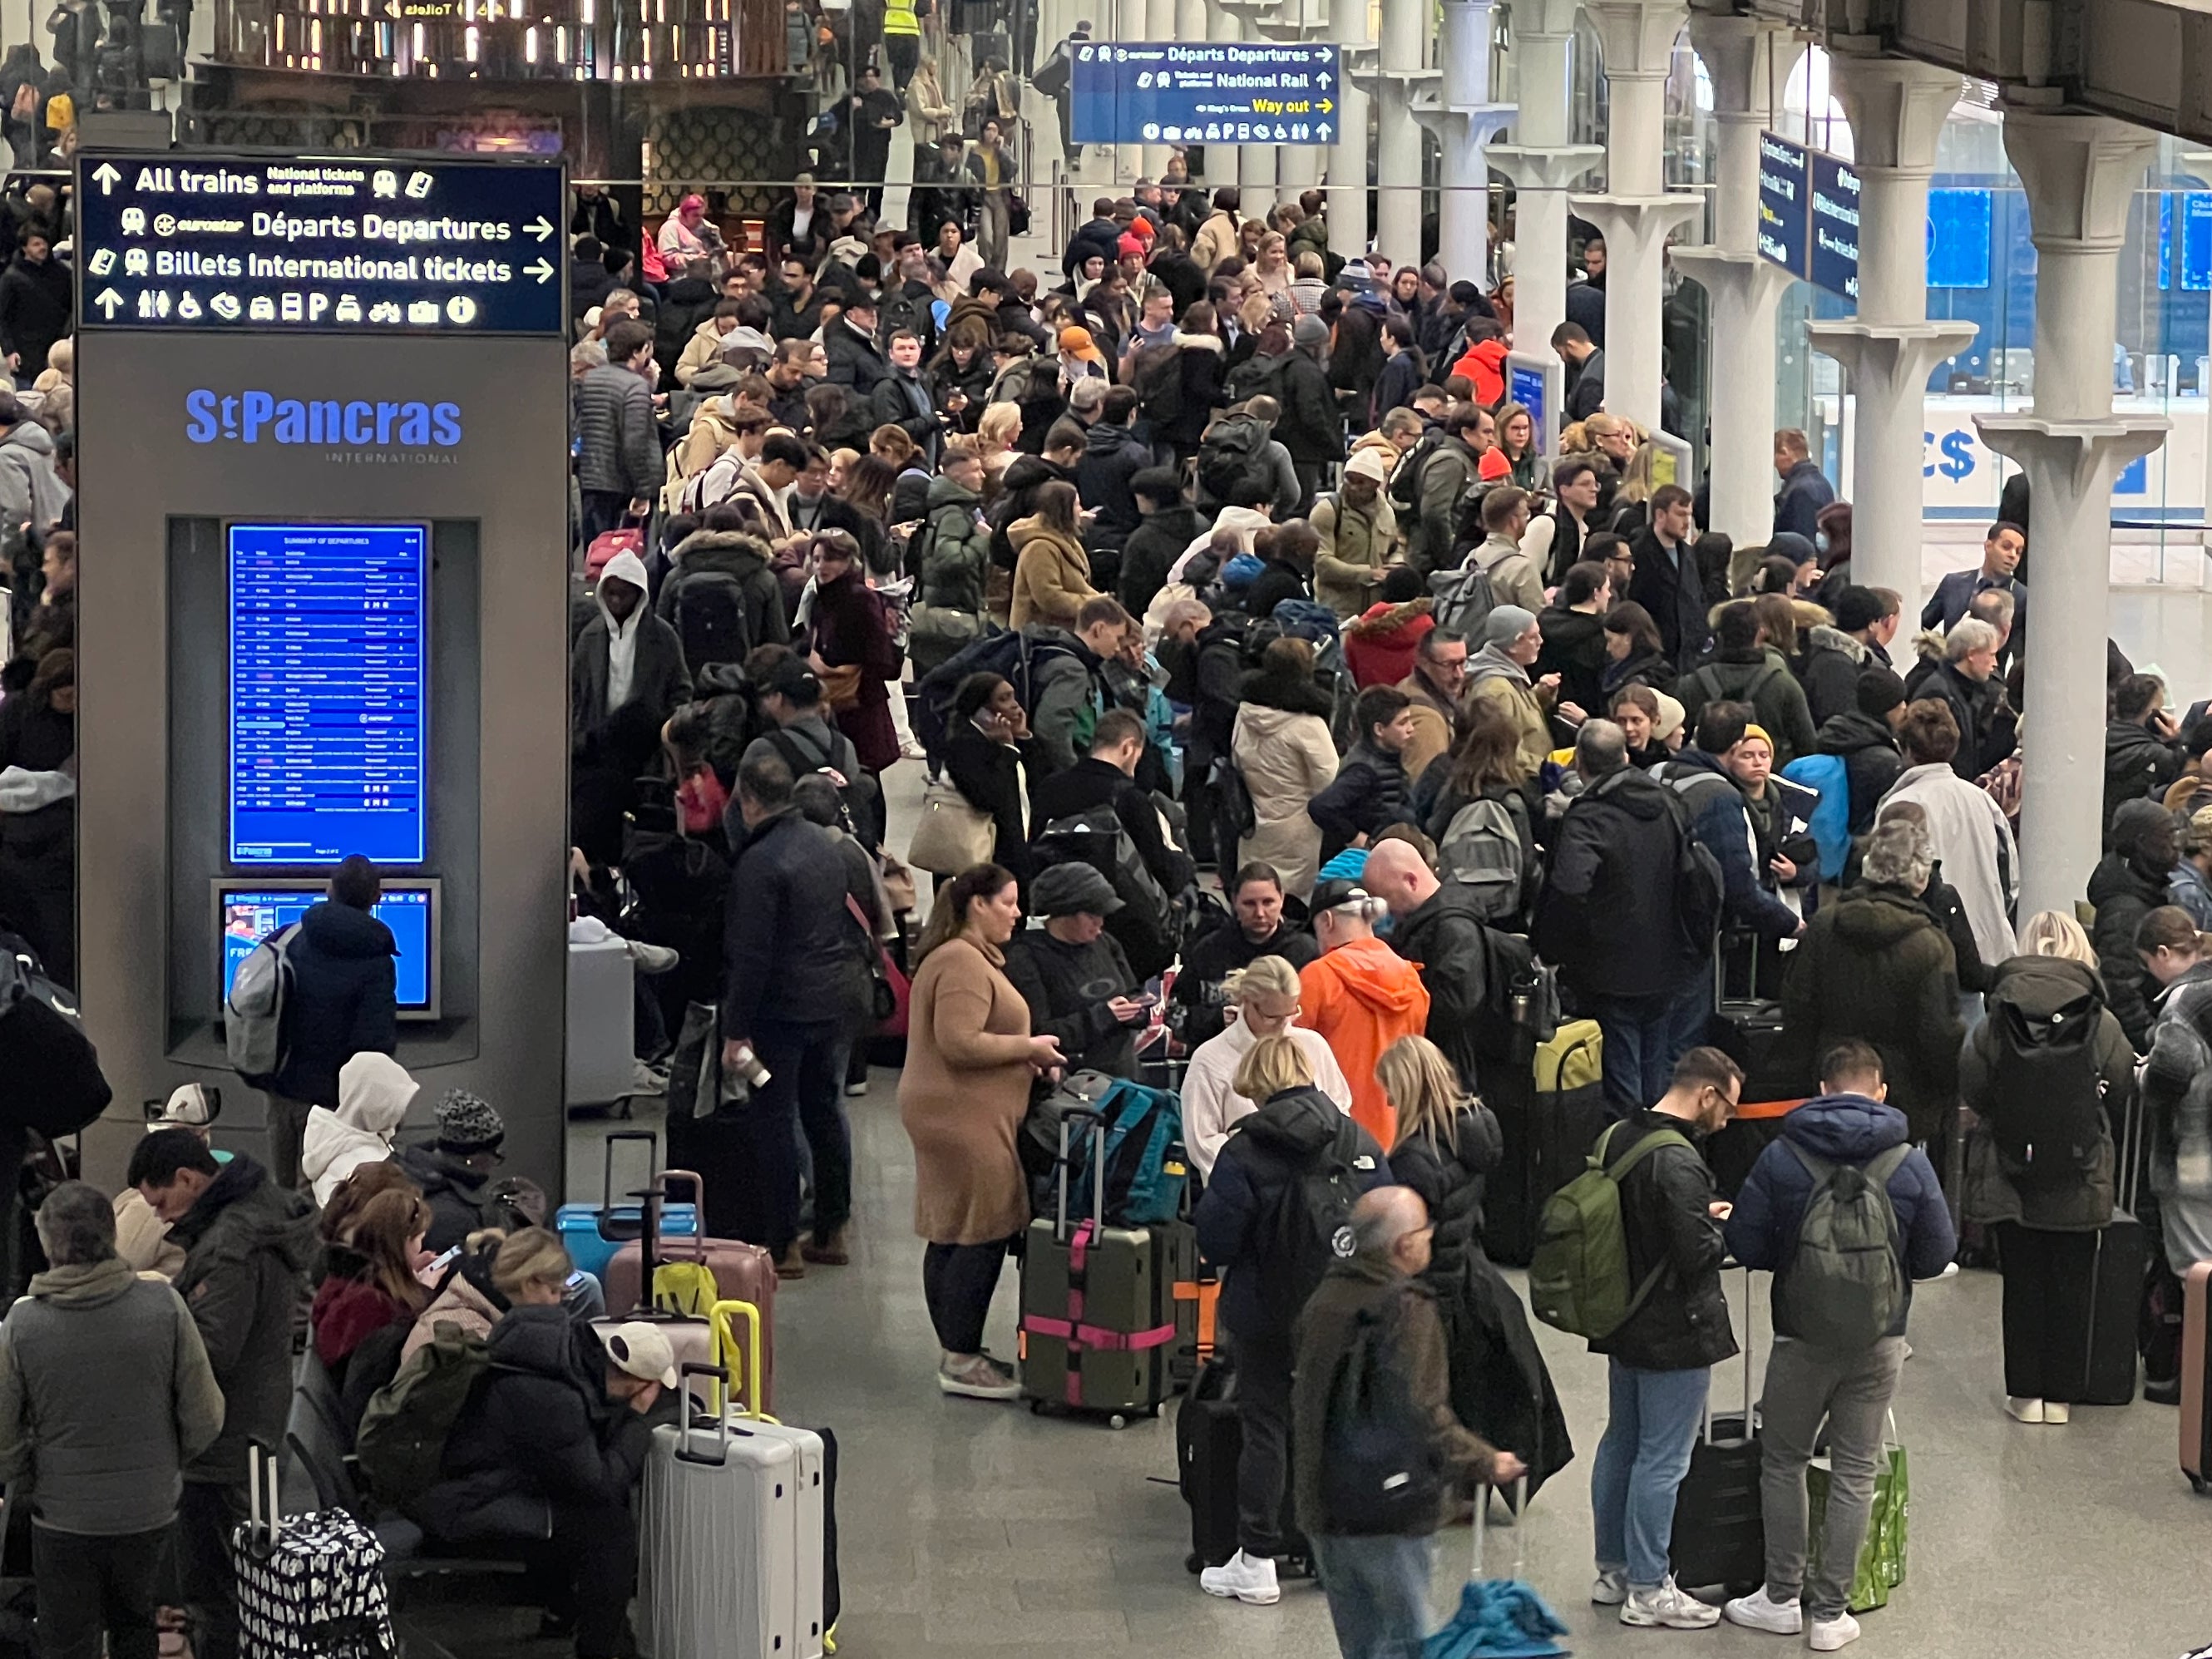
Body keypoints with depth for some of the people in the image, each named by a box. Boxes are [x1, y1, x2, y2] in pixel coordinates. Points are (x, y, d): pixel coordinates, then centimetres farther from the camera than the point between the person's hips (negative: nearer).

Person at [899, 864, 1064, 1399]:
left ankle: (956, 1349, 18)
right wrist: (1028, 1047, -14)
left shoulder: (972, 957, 19)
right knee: (981, 1236, -9)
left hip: (953, 1114, 11)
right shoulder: (962, 963, -17)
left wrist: (1026, 1057, 14)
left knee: (950, 1236, 13)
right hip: (964, 1116, -11)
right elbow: (959, 1043, -24)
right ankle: (962, 1360, -6)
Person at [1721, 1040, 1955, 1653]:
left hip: (1801, 1338, -1)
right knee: (1854, 1473, 9)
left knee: (1782, 1462, 16)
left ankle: (1783, 1597, 19)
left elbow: (1744, 1245, -6)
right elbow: (1936, 1257, -2)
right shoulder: (1910, 1163, -8)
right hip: (1880, 1343, 1)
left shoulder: (1782, 1158, -9)